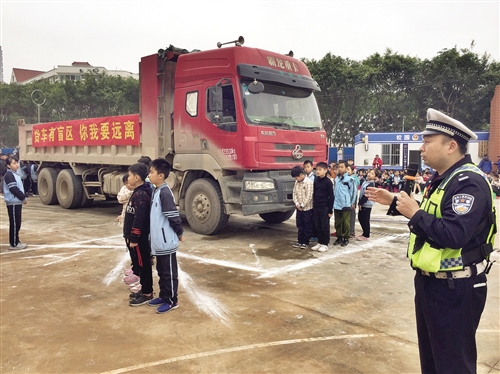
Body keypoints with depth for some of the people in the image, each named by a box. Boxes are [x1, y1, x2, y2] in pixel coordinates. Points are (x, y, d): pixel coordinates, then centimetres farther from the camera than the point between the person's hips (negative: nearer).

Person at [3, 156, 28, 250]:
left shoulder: (16, 174, 16)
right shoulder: (9, 175, -14)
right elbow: (14, 189, -20)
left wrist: (23, 198, 7)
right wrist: (23, 198, -13)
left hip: (17, 202, 10)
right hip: (13, 203, -9)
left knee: (17, 224, 13)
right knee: (14, 224, -5)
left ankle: (16, 241, 21)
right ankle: (14, 244, 0)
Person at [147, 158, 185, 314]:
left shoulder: (165, 192, -20)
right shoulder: (156, 191, 10)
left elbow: (173, 216, -19)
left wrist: (180, 234, -9)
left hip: (167, 242, -9)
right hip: (159, 241, 9)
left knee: (169, 272, 3)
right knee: (161, 271, 19)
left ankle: (172, 301, 15)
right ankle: (163, 296, 32)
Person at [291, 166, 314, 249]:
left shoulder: (309, 182, -16)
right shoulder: (296, 182, 6)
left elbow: (309, 196, -19)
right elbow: (294, 194, 7)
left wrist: (302, 205, -15)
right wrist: (297, 204, -8)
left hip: (307, 208, -7)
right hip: (299, 208, 7)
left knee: (307, 226, 4)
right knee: (299, 225, 12)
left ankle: (306, 242, 13)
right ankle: (300, 241, 22)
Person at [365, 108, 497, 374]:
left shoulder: (469, 182, -23)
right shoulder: (443, 178, 10)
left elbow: (454, 234, -35)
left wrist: (415, 214, -24)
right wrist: (393, 202, 16)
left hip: (455, 289, -10)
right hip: (430, 281, 10)